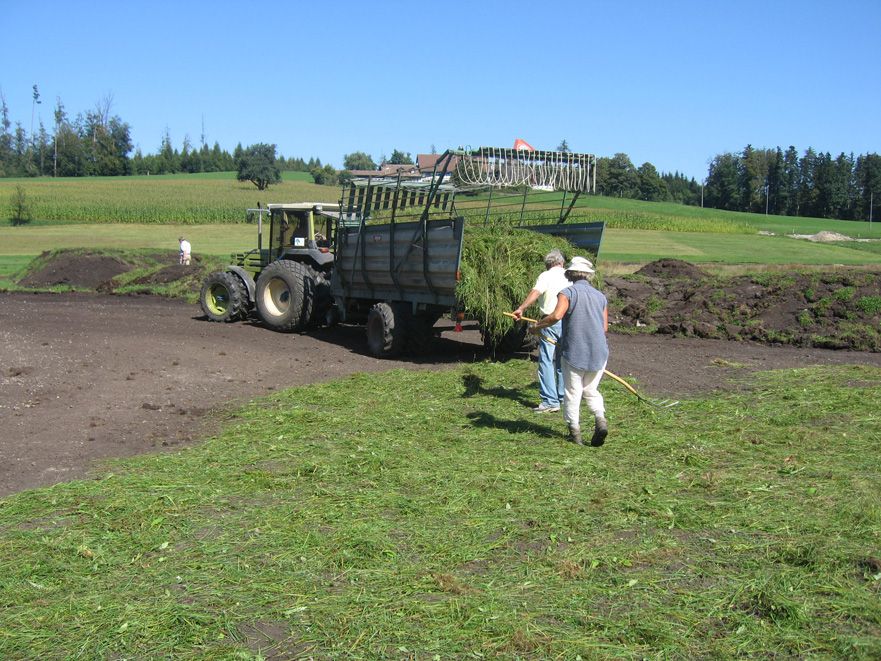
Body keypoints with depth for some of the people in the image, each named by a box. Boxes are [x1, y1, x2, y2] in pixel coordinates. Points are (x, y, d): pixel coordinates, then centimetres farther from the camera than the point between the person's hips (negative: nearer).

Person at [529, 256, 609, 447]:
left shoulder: (568, 293, -7)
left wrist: (536, 327, -11)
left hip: (574, 352, -4)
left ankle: (575, 432, 10)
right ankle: (600, 419, -4)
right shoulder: (600, 296, 9)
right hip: (598, 353, 4)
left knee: (572, 394, 7)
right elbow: (605, 328, 9)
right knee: (591, 390, 18)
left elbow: (556, 316, -24)